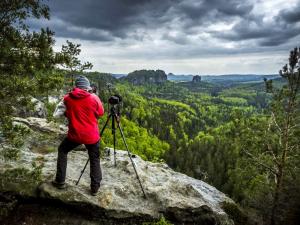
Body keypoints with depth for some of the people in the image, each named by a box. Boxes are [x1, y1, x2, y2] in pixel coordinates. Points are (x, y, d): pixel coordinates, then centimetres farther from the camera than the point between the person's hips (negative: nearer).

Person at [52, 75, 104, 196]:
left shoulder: (67, 98, -2)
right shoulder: (94, 98, -11)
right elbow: (101, 113, 4)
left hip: (74, 134, 2)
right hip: (91, 136, -1)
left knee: (62, 151, 26)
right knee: (95, 159, 15)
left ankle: (60, 181, 28)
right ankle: (95, 187, 18)